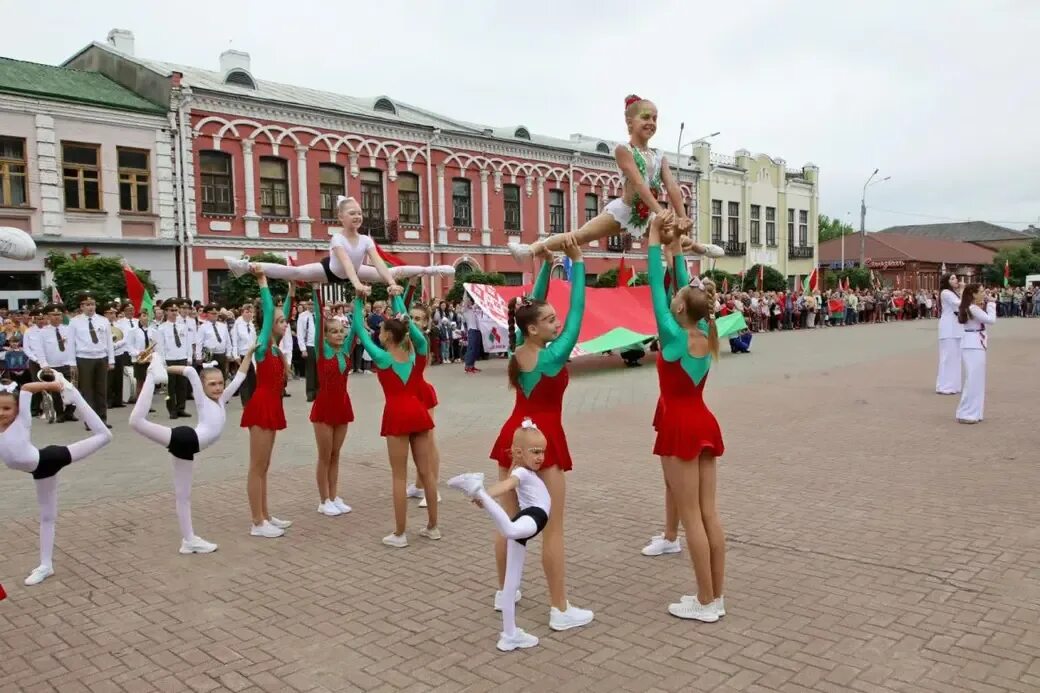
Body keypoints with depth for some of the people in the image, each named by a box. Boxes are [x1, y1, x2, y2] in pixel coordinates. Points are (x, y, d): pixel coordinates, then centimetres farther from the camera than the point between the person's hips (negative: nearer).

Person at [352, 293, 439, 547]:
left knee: (399, 476, 1)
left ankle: (399, 534, 7)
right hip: (419, 412, 5)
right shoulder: (415, 353, 5)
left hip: (397, 416, -5)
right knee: (426, 471, 10)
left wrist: (358, 301, 12)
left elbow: (360, 331, 3)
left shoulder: (382, 357, -6)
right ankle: (432, 526, 18)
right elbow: (405, 320, 15)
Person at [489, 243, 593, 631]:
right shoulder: (553, 355, -19)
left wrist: (547, 264, 7)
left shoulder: (517, 351, -1)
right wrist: (577, 262, -12)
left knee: (509, 519, 15)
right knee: (552, 527, 0)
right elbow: (577, 311, -15)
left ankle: (504, 591, 29)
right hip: (543, 440, -7)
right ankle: (560, 610, 6)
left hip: (514, 435, 7)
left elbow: (533, 305, 9)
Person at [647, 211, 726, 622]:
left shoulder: (673, 336, -14)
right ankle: (715, 597, 18)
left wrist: (655, 237, -2)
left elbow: (656, 286, -9)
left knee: (691, 517, -1)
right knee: (709, 514, 10)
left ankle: (705, 603, 7)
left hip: (680, 429, -7)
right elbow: (685, 288, 14)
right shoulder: (708, 338, 4)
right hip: (704, 425, 7)